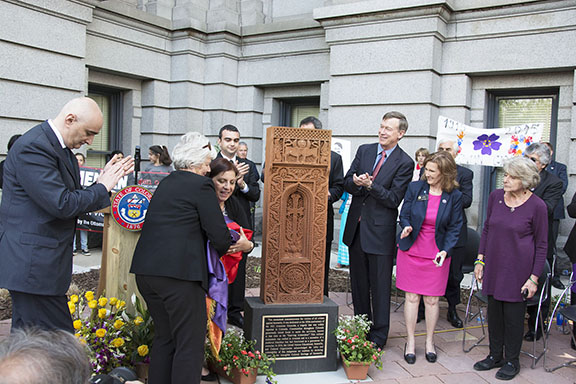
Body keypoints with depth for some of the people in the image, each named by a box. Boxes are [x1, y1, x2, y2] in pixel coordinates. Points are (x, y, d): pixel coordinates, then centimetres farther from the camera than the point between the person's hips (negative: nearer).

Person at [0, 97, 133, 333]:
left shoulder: (61, 148, 13)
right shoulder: (33, 147, -18)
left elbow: (72, 199, 16)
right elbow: (61, 205, -23)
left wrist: (103, 181, 4)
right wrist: (102, 188, -11)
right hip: (33, 265, -10)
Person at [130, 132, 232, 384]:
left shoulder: (165, 183, 18)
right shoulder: (201, 185, -5)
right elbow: (219, 236, -9)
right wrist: (223, 250, 14)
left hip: (145, 269, 8)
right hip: (179, 272, -8)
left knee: (164, 337, 20)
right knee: (190, 343, 1)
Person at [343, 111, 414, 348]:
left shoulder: (404, 163, -8)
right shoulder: (364, 151, 6)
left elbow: (394, 199, -12)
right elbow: (346, 184, 4)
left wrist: (370, 185, -25)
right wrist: (356, 182, -18)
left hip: (380, 231, -5)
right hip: (356, 228, 5)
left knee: (380, 287, 4)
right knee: (358, 282, 16)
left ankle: (379, 335, 19)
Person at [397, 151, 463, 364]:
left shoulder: (454, 196, -5)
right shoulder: (415, 188, -4)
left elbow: (455, 227, -2)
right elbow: (404, 215, 3)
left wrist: (445, 250, -16)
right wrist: (407, 227, -20)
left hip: (437, 254, 0)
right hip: (411, 251, 1)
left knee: (432, 300, 9)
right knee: (412, 298, 7)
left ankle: (429, 342, 27)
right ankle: (410, 342, 21)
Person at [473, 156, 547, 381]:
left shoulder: (537, 206, -11)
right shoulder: (495, 196, 0)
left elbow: (541, 244, -5)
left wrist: (534, 278, -8)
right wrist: (480, 260, 8)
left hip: (518, 268, -4)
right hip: (494, 264, 4)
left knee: (513, 314, 5)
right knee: (494, 311, 12)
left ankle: (511, 360, 23)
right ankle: (495, 355, 29)